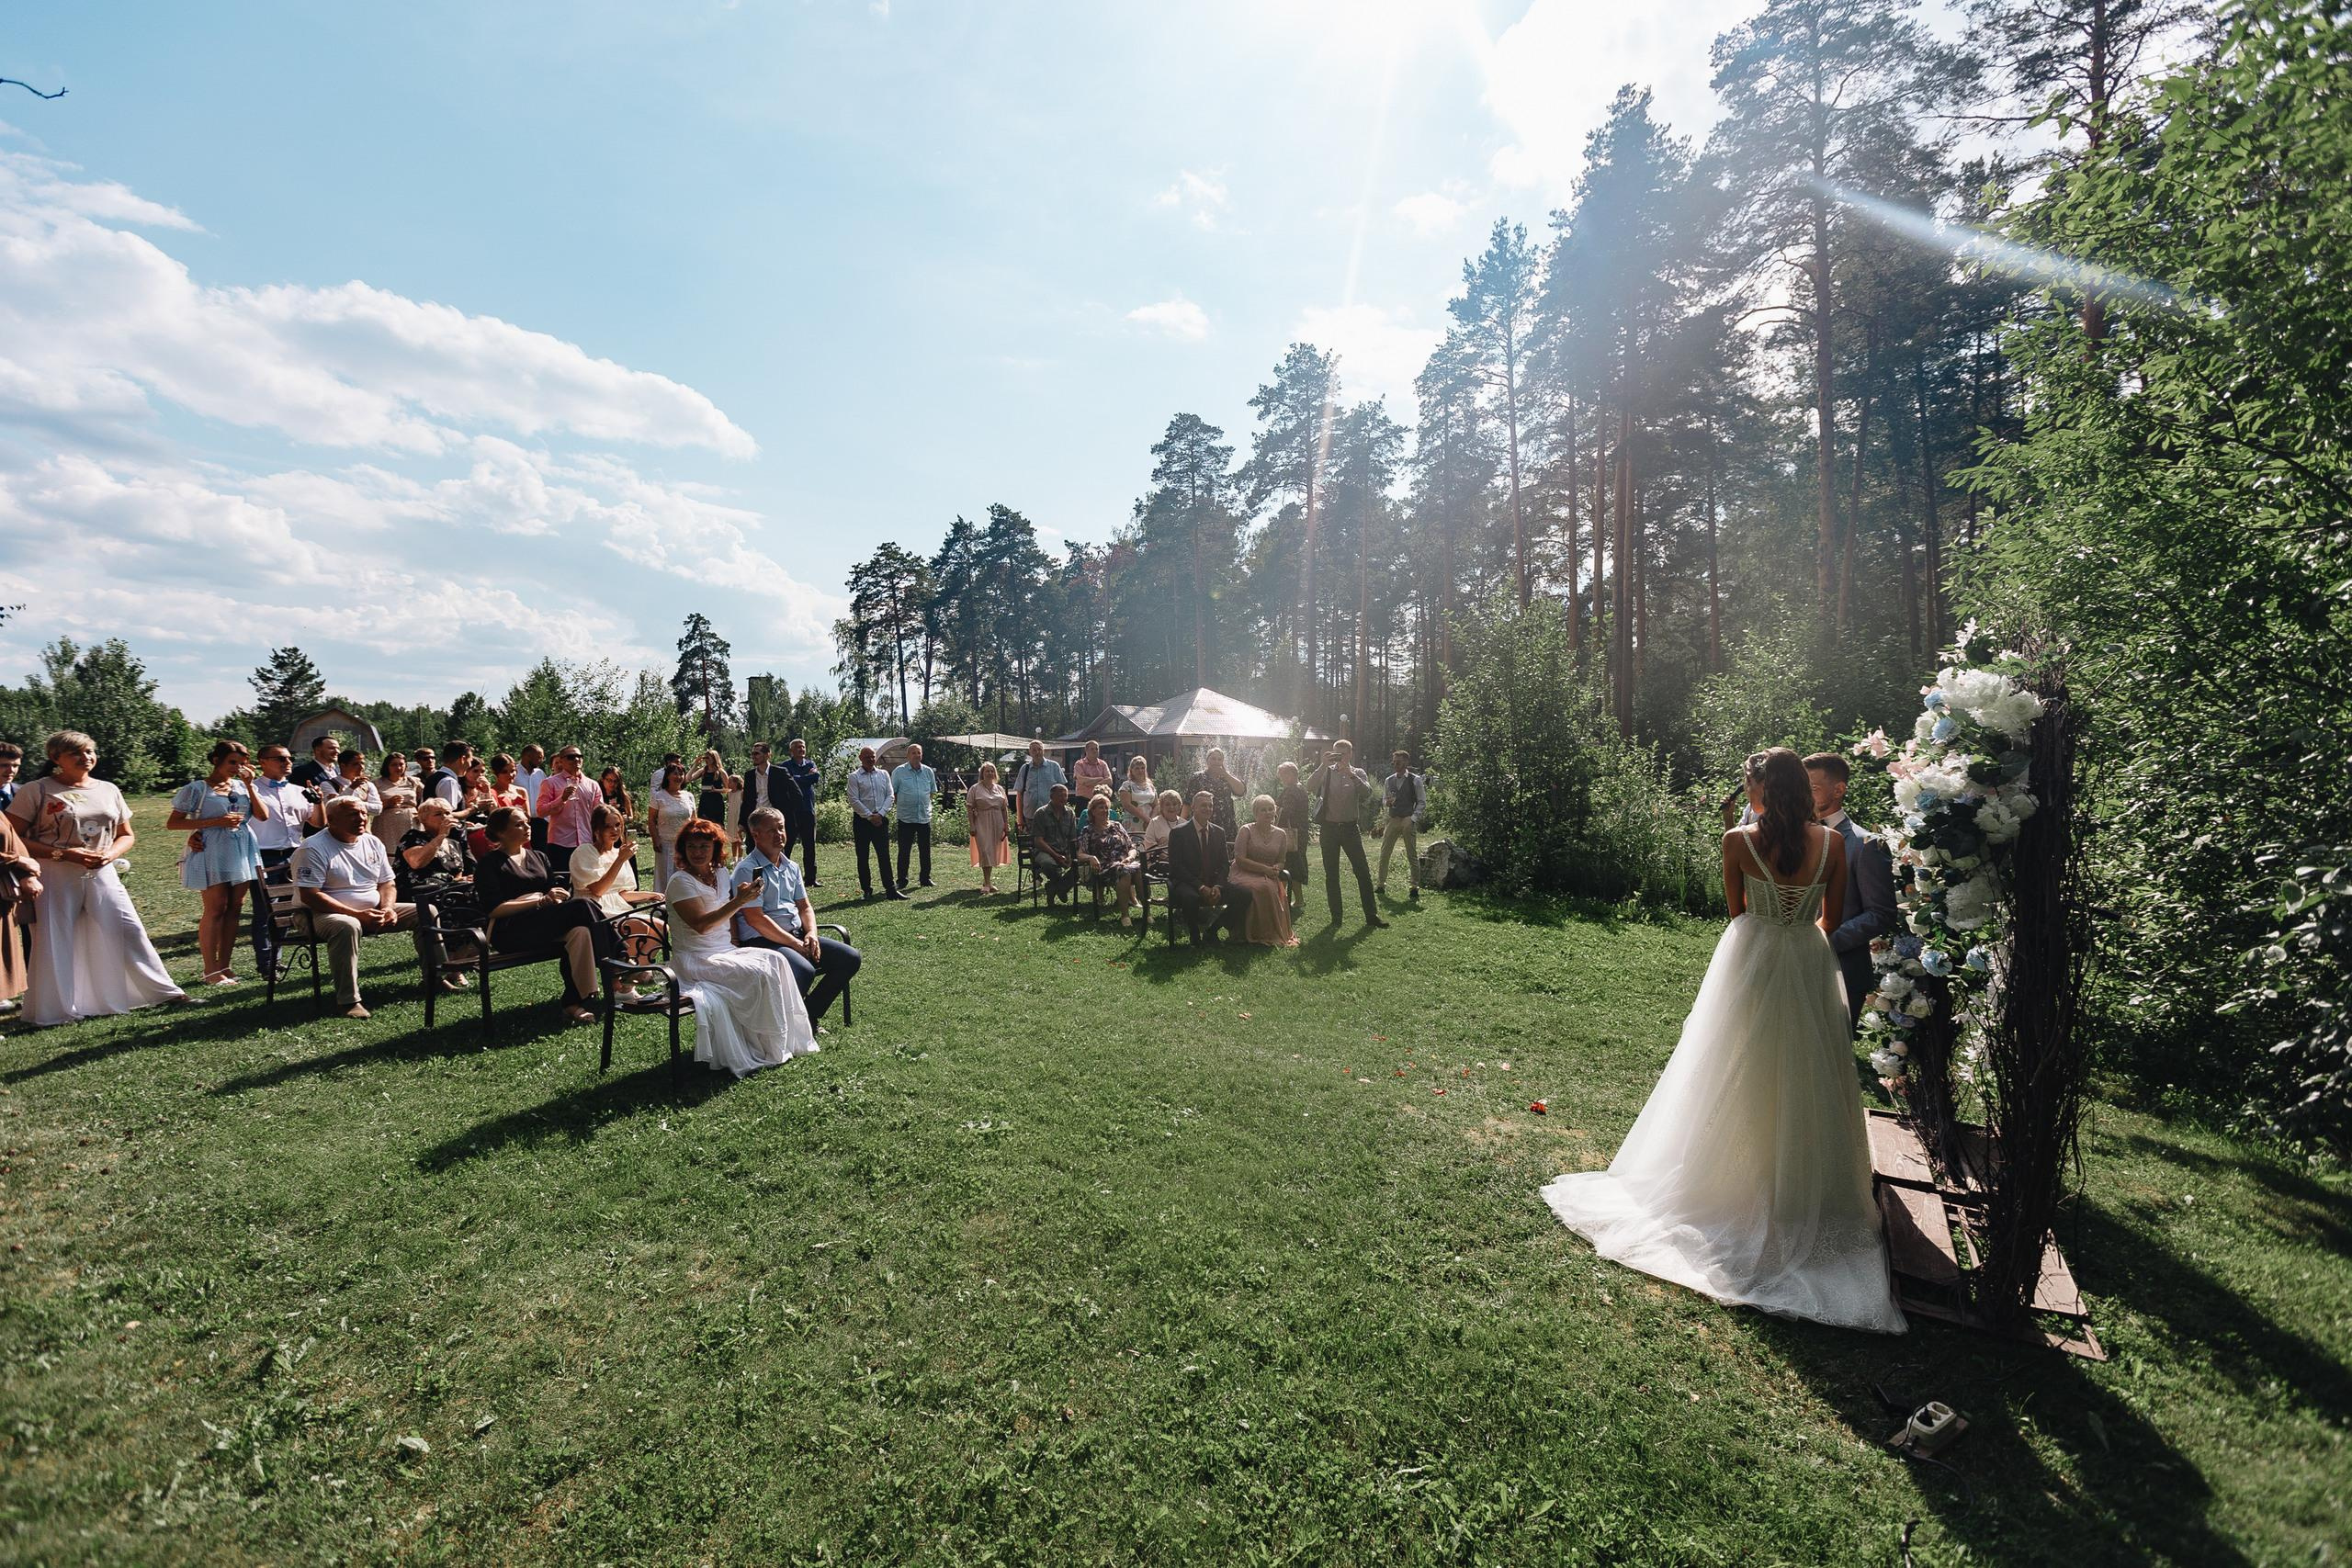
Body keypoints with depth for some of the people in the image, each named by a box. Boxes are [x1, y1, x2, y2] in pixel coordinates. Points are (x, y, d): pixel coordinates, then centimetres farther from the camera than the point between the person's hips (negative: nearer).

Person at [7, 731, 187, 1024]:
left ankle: (160, 990, 9)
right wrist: (63, 854, -18)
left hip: (102, 874, 3)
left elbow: (127, 835, 17)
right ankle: (53, 1011, 14)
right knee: (54, 942, 1)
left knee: (128, 931, 1)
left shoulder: (108, 790, 10)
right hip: (55, 877, -3)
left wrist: (111, 853, -5)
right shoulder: (36, 791, -3)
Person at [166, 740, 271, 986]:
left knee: (234, 908, 5)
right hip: (212, 852, -5)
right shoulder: (197, 788, -2)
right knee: (216, 908, -6)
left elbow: (263, 816, 1)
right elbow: (172, 823, -4)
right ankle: (211, 970, 0)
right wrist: (215, 822, -15)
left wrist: (249, 785, -5)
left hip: (242, 852, 5)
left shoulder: (243, 786, 11)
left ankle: (225, 965, 13)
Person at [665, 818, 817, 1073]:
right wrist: (738, 901, -27)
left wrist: (735, 945, 7)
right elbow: (701, 924, -21)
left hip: (725, 952, 7)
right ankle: (769, 1050, -12)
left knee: (776, 960, -15)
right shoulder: (681, 881, -12)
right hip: (695, 960, -7)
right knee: (760, 974, -25)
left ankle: (787, 1039, -10)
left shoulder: (720, 874, 11)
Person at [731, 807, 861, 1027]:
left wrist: (811, 933, -3)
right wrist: (797, 945, -14)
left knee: (851, 958, -5)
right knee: (804, 971, -35)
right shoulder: (747, 870, -8)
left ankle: (809, 1016, 5)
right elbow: (755, 919, -15)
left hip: (797, 935, 8)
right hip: (761, 941, -8)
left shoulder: (791, 867, 18)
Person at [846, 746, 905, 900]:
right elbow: (854, 800, -7)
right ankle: (867, 890, 10)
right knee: (862, 857, 3)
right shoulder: (854, 777, -1)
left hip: (880, 819, 2)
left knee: (884, 855, -1)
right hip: (862, 820, -2)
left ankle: (890, 890, -3)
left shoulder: (883, 774, 10)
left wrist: (880, 814, -7)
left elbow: (889, 796, 6)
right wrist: (870, 816, -11)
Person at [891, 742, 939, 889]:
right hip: (905, 817, -3)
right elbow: (892, 793, 3)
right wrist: (903, 804, 2)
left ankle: (926, 879, 18)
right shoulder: (899, 771, -3)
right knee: (904, 851, 1)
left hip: (925, 817, 3)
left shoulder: (928, 771, 7)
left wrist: (924, 804, 12)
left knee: (925, 850, 8)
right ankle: (902, 881, 10)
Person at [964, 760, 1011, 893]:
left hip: (997, 824, 4)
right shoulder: (975, 789, 0)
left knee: (993, 852, 7)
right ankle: (987, 883, -10)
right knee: (985, 851, -10)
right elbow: (969, 808, -4)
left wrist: (1006, 825, 7)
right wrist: (971, 826, -11)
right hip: (982, 824, -4)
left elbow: (1004, 808, 14)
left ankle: (987, 881, 17)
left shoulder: (1000, 789, 12)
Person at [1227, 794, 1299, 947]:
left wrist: (1276, 868, -8)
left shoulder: (1281, 834, 10)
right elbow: (1240, 859, -10)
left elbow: (1282, 861, 17)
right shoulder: (1247, 830, -3)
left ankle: (1278, 933, -15)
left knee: (1279, 891, -31)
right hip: (1244, 874, -4)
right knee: (1262, 888, -35)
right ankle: (1263, 934, -21)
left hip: (1269, 876, 4)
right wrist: (1265, 869, -17)